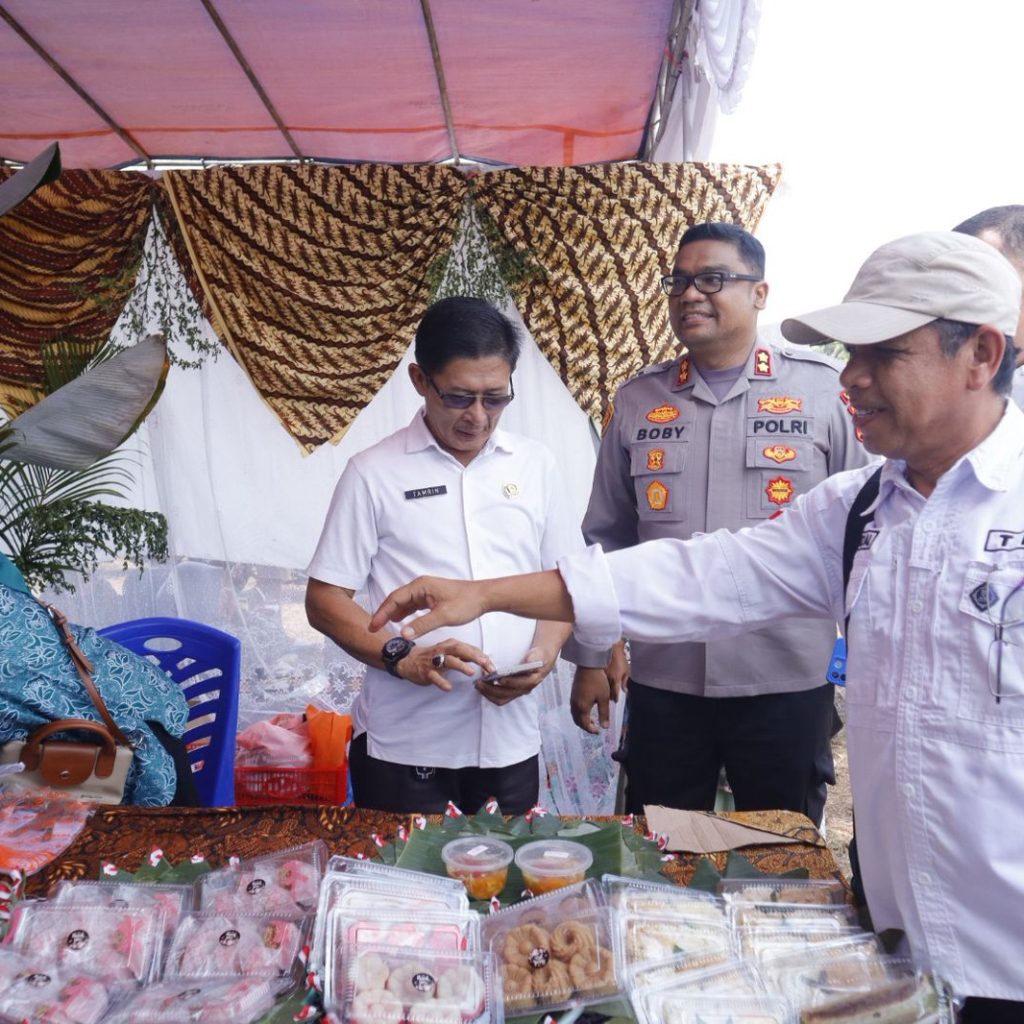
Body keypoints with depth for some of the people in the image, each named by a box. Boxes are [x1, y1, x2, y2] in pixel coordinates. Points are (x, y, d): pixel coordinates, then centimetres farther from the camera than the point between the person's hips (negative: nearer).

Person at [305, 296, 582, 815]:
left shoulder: (535, 465, 5)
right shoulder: (374, 473, -3)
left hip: (510, 740, 3)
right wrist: (401, 658, -18)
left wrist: (545, 651, -8)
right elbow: (324, 599, -2)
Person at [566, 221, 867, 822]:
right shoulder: (639, 401, 6)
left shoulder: (823, 389, -2)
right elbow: (606, 539, 9)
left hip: (788, 683, -2)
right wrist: (590, 656, 9)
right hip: (662, 683, 2)